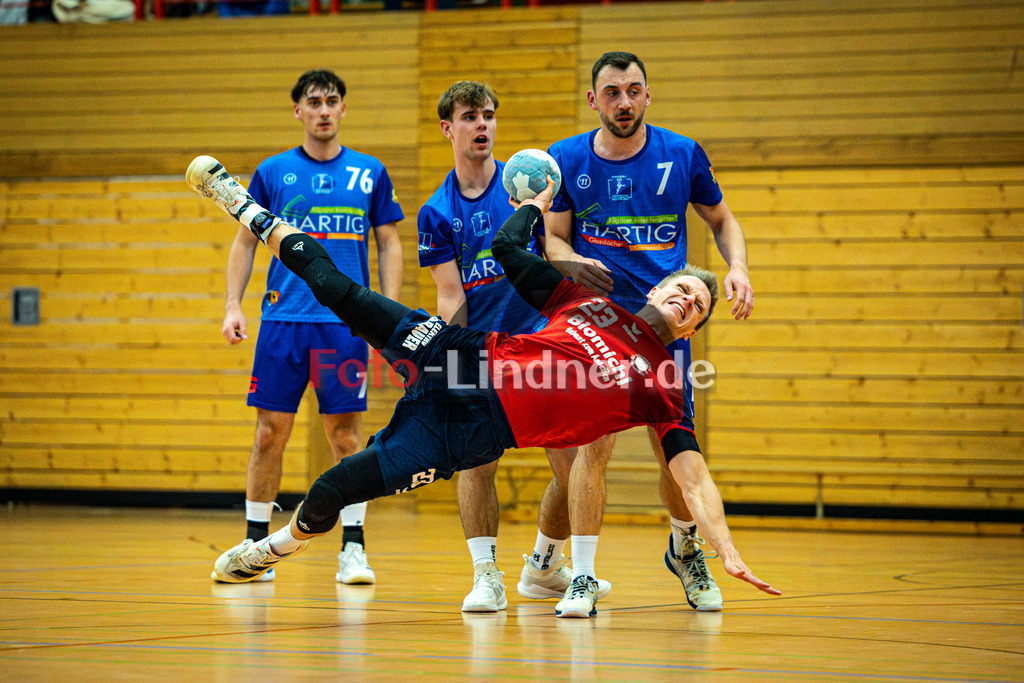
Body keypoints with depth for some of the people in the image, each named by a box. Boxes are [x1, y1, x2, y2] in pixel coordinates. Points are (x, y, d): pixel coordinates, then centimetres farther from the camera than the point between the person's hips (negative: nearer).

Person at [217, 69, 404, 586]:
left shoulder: (369, 174, 8)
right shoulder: (273, 172, 7)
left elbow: (389, 245, 11)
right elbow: (246, 241, 12)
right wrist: (233, 305, 1)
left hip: (346, 324, 0)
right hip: (283, 320, 0)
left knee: (347, 436, -2)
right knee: (270, 434, 1)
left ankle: (353, 550, 5)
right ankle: (255, 546, 11)